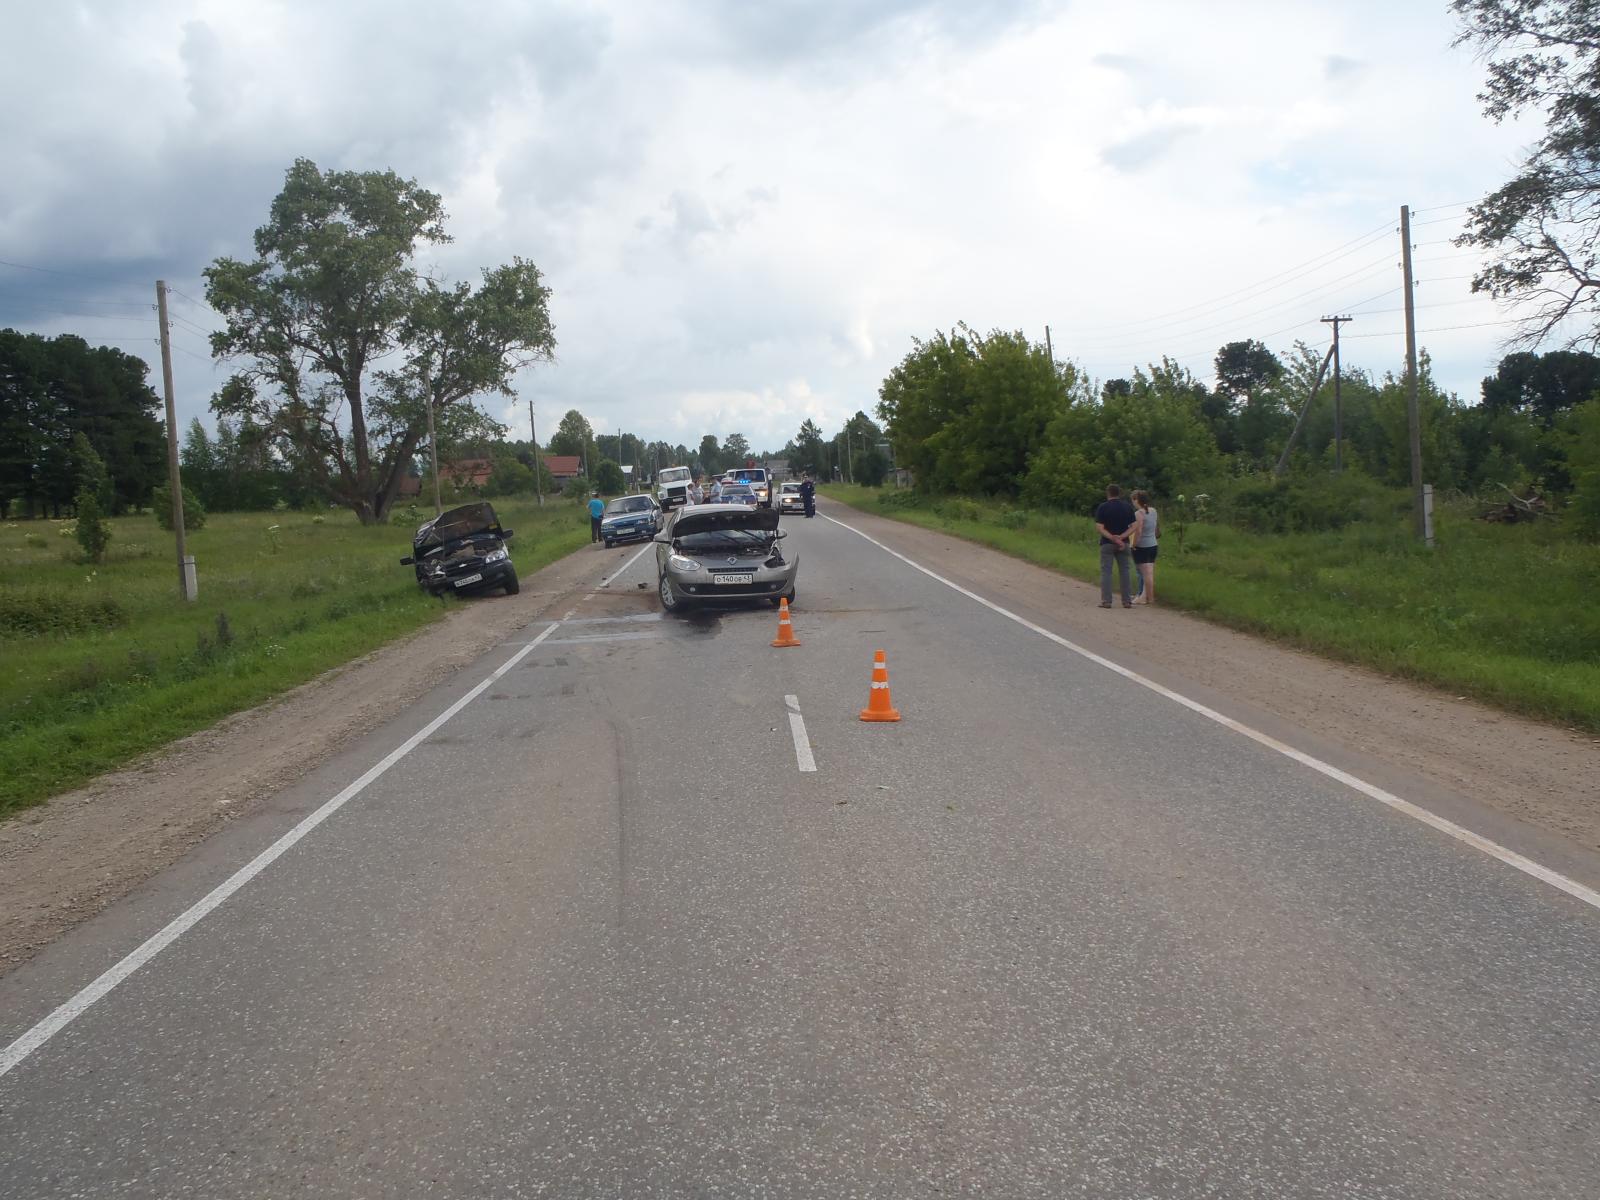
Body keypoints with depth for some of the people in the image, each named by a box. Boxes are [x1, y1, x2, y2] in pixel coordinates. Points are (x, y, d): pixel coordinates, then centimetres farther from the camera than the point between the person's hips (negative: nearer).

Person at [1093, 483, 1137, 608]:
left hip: (1107, 543, -3)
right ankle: (1127, 601, 7)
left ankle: (1106, 601, -3)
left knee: (1106, 571, 1)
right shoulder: (1128, 507, 4)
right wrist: (1121, 537, -12)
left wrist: (1113, 538, -15)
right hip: (1124, 544, 3)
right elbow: (1133, 527, -2)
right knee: (1124, 571, 8)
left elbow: (1100, 527, -13)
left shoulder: (1103, 507, -6)